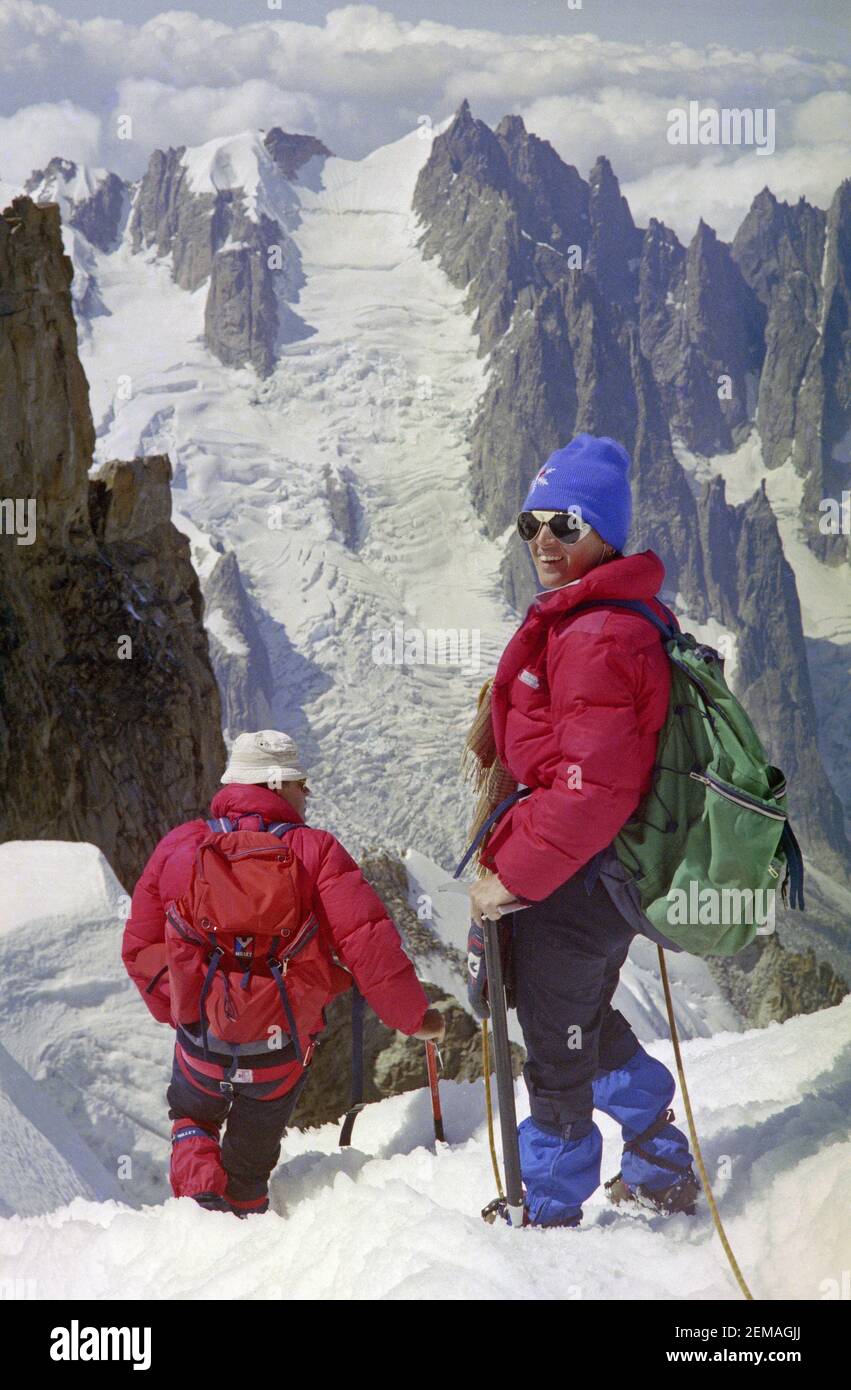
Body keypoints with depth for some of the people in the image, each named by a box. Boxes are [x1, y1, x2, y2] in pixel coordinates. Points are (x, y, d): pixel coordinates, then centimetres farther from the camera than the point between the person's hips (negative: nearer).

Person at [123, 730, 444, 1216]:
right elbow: (367, 940, -17)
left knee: (192, 1118, 32)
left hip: (202, 1043, 1)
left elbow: (141, 948, 5)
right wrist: (413, 1015, -6)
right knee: (251, 1159, 24)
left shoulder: (177, 848, -2)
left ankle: (200, 1191, 6)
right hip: (281, 1056, -1)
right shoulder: (316, 851, -11)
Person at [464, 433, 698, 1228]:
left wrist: (511, 875, -23)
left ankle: (548, 1213, 24)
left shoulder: (598, 639, -25)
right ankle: (663, 1174, 42)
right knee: (590, 1025, 28)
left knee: (556, 1052, 7)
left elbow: (592, 786, -30)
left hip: (569, 885, -11)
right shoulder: (627, 617, 8)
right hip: (609, 872, 11)